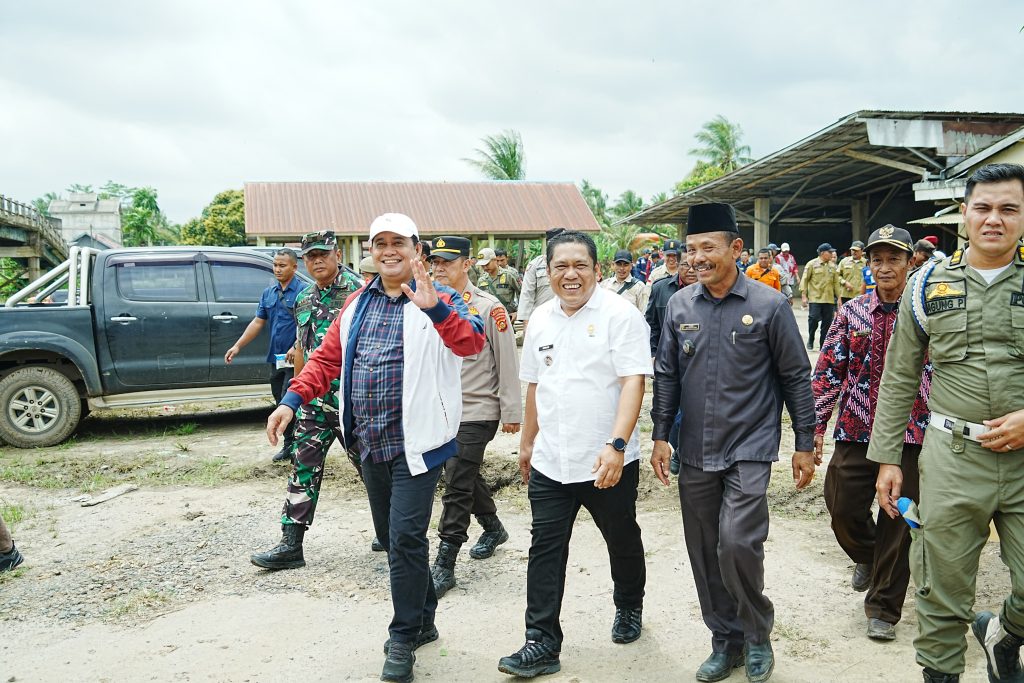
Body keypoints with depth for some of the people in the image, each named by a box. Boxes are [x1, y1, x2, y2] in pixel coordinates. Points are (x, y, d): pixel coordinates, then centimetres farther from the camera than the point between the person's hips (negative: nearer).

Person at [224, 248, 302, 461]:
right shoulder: (268, 293, 14)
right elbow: (258, 323, 15)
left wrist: (297, 347, -26)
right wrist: (238, 346, 9)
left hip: (295, 358, -7)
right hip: (276, 358, 7)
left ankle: (291, 444, 3)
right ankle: (291, 444, 21)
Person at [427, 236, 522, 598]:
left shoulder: (489, 308, -11)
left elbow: (507, 363, -9)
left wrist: (511, 412, -9)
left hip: (476, 412, -7)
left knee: (457, 485, -7)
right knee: (467, 477, 20)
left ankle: (444, 564, 1)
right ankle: (493, 527, 43)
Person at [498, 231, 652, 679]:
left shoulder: (619, 314, -10)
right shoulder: (540, 319, 7)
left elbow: (633, 381, -17)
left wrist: (616, 445, -26)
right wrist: (527, 443, 19)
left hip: (608, 462, -4)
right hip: (550, 462, 4)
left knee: (623, 542, 17)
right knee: (545, 552, 4)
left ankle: (629, 607, 42)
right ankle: (542, 645, 13)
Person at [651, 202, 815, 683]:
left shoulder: (769, 306, -7)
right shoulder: (679, 305, 3)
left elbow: (796, 377, -1)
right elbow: (666, 375, 9)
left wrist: (805, 444, 0)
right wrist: (661, 435, 4)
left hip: (749, 450, -4)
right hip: (695, 453, 4)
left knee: (737, 544, -15)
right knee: (704, 554, 10)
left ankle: (758, 633, 13)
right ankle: (726, 640, 30)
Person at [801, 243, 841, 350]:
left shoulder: (832, 266, 11)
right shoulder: (812, 264, -3)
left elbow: (836, 282, 15)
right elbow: (804, 280, -3)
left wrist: (838, 297, 12)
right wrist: (804, 295, -9)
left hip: (829, 300, 5)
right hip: (815, 298, -4)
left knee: (827, 322, 4)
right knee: (813, 320, -9)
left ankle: (823, 345, 12)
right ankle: (810, 341, 12)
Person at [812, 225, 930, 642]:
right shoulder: (852, 312, 5)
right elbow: (829, 370, 3)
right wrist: (815, 424, -3)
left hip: (910, 434, -2)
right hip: (856, 431, 2)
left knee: (898, 521, 6)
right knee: (842, 507, 4)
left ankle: (884, 607, 24)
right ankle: (867, 555, 40)